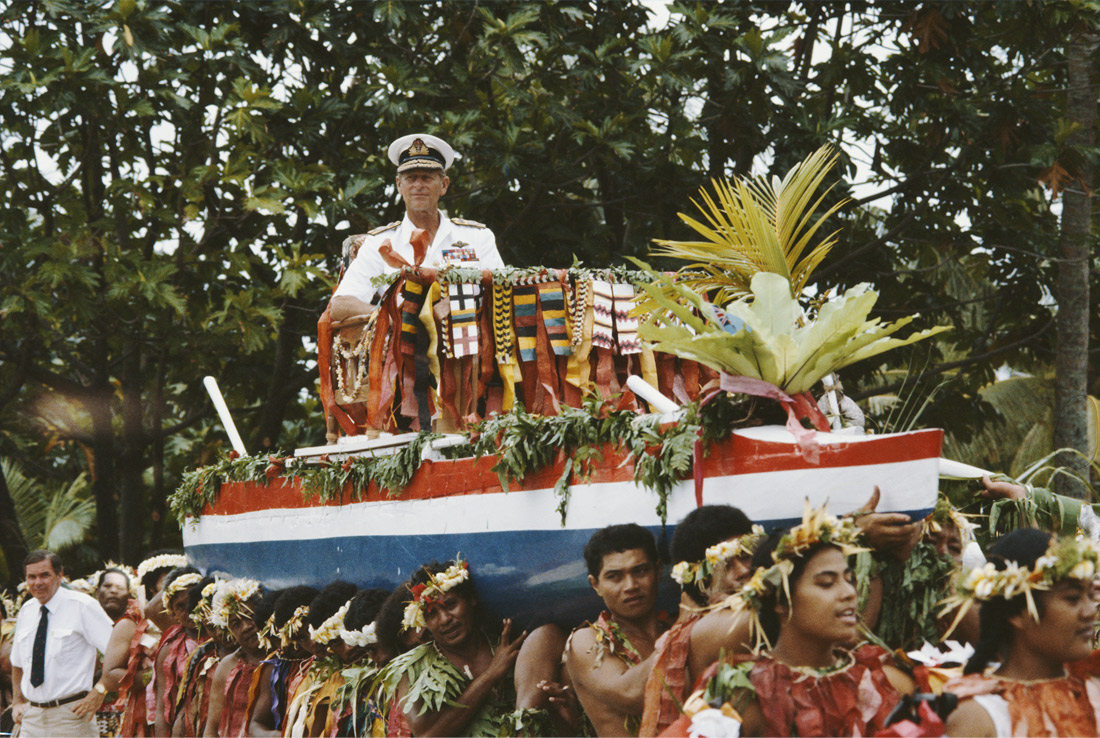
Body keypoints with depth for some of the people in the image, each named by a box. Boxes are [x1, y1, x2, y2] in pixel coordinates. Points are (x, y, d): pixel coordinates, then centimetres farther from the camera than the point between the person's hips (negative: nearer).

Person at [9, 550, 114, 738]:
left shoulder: (82, 606, -5)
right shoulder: (26, 611, 13)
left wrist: (99, 691, -16)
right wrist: (17, 701, 16)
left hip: (71, 716, -5)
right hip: (31, 716, 5)